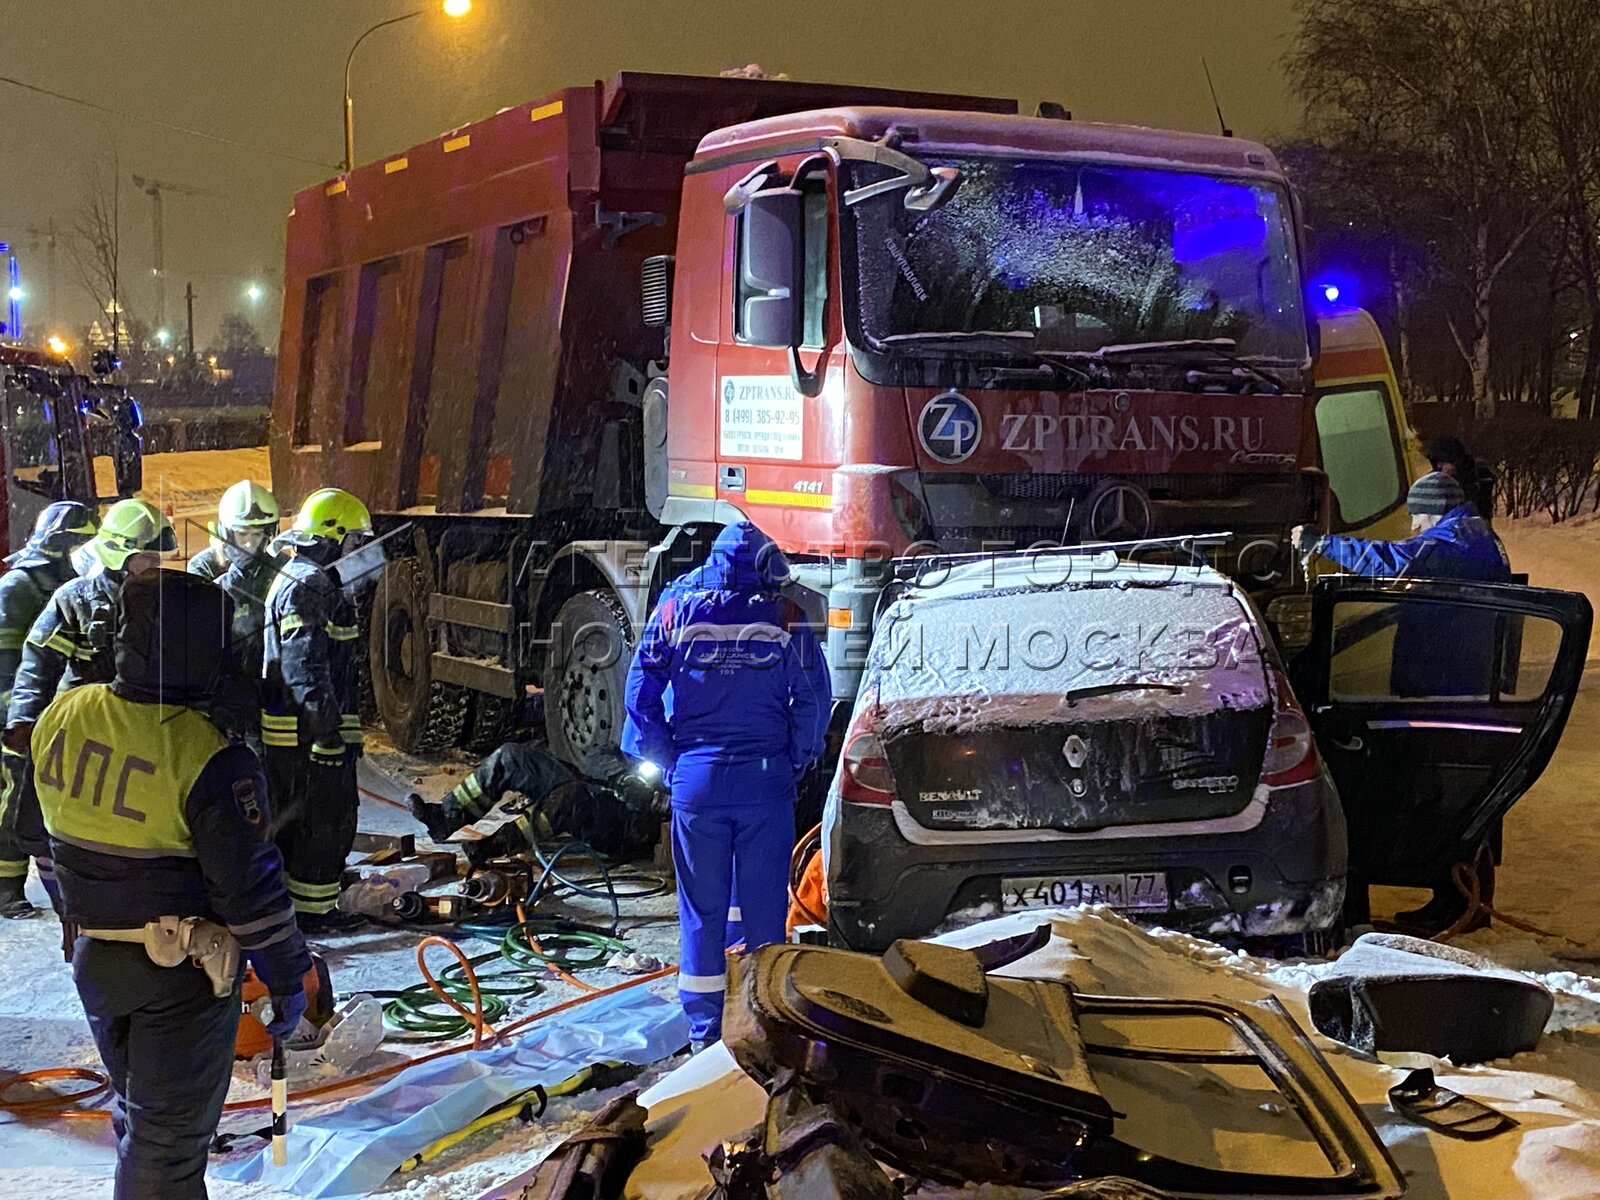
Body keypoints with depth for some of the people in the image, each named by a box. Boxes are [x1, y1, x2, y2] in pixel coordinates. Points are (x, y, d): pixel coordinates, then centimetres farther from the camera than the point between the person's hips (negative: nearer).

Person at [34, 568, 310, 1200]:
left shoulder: (59, 717, -7)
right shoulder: (211, 762, -25)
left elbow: (49, 823, 8)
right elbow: (252, 891, -19)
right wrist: (287, 979, -5)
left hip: (90, 954, 6)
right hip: (182, 973, -6)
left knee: (132, 1106, 26)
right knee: (168, 1132, 6)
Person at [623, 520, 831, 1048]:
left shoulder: (676, 607, 3)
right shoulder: (784, 616, 0)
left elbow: (641, 690, 2)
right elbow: (814, 698, -3)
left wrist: (665, 758, 10)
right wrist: (795, 762, 8)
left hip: (696, 780, 1)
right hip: (765, 780, -1)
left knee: (701, 908, 8)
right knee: (764, 905, 8)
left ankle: (704, 1029, 13)